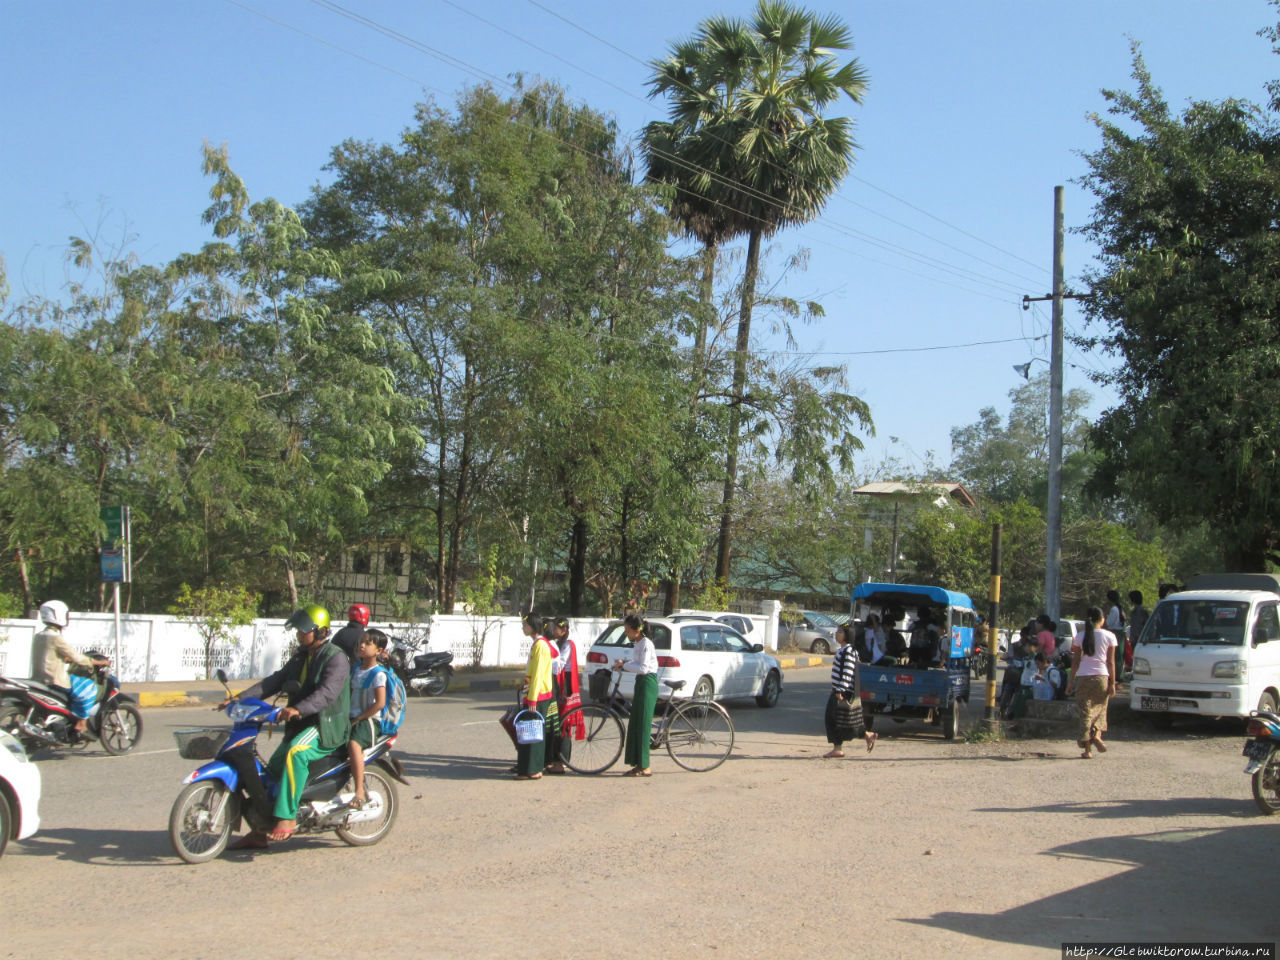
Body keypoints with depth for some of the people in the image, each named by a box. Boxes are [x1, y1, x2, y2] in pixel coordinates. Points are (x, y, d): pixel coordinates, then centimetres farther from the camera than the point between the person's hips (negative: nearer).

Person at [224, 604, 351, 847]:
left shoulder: (335, 658, -12)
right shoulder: (301, 657, 17)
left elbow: (327, 692, -27)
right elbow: (276, 680, 12)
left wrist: (298, 709, -43)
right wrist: (240, 699, 0)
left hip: (328, 725, -9)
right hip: (302, 724, 9)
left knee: (296, 752, -35)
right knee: (273, 768, 9)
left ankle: (287, 817, -34)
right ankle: (261, 831, 21)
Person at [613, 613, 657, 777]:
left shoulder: (645, 644, -15)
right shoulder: (637, 643, 14)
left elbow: (643, 668, -22)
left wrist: (624, 665, -15)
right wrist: (623, 663, 3)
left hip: (648, 683, -10)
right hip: (641, 683, 10)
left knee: (642, 725, -8)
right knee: (634, 725, 9)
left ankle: (645, 767, -5)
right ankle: (638, 764, 14)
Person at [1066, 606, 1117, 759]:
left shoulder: (1079, 637, 3)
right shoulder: (1109, 636, 1)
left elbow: (1075, 661, 3)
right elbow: (1111, 662, 0)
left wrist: (1071, 680, 10)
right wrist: (1113, 683, 3)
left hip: (1083, 677, 0)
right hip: (1101, 677, 0)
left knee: (1085, 712, 2)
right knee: (1100, 708, 18)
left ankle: (1087, 749, -1)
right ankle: (1097, 734, -7)